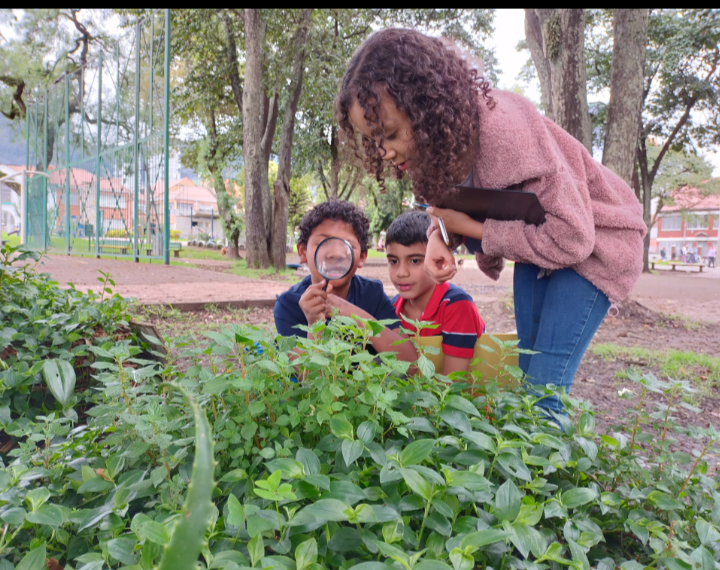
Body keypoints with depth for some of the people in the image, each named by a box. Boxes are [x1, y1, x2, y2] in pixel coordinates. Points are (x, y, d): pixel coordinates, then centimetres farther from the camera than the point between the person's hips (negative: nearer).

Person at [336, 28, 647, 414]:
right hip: (535, 236, 7)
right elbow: (449, 204, 5)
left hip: (591, 240, -7)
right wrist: (439, 235, -19)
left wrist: (471, 228, -25)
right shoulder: (436, 137, -12)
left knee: (545, 387, -12)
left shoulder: (503, 129, -35)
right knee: (527, 376, 8)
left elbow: (571, 236, -31)